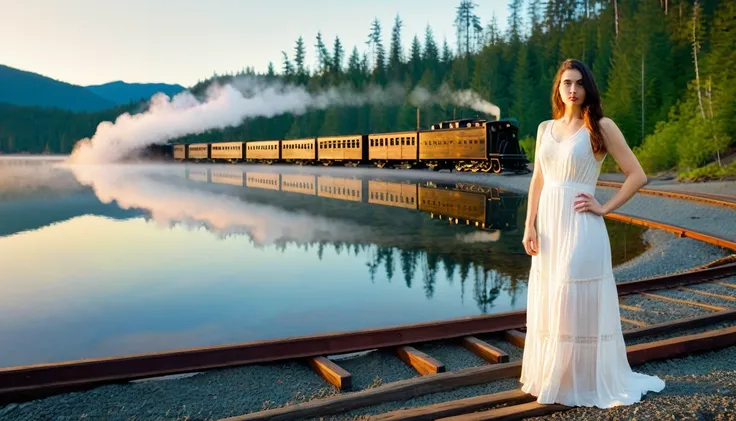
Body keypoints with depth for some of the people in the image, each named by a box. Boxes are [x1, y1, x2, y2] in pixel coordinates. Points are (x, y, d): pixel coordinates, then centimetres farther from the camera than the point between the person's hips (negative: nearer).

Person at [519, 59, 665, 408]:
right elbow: (537, 181, 11)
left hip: (579, 228, -5)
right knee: (547, 305, 10)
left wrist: (604, 208, -8)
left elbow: (637, 175, -4)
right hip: (548, 227, 5)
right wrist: (530, 226, 3)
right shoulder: (546, 128, 11)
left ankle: (584, 384, 13)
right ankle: (551, 379, 25)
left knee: (579, 306, -3)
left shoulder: (601, 127, -3)